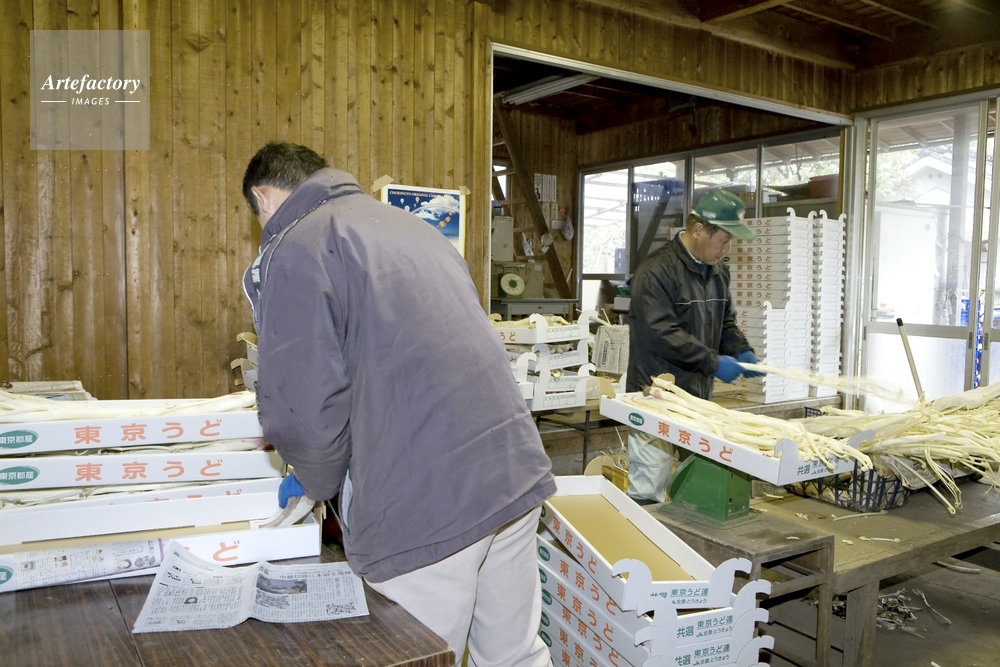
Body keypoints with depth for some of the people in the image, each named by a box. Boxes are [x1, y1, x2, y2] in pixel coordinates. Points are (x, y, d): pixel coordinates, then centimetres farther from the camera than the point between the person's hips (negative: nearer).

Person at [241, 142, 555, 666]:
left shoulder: (295, 252, -5)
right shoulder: (412, 224, 19)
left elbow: (303, 410, -13)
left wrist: (317, 483, 7)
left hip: (427, 505, -7)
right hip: (517, 470, 8)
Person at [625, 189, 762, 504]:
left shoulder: (718, 272, 14)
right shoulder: (657, 271, -14)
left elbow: (726, 321, 22)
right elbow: (660, 333, -21)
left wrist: (741, 351, 2)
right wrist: (712, 362, -20)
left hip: (698, 396, 8)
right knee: (648, 490, -3)